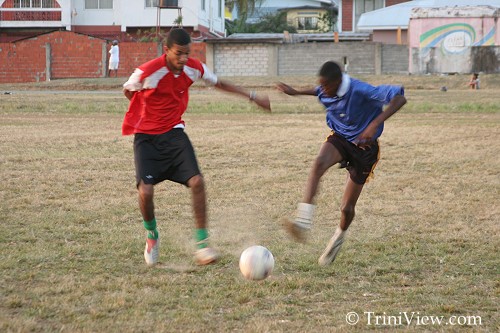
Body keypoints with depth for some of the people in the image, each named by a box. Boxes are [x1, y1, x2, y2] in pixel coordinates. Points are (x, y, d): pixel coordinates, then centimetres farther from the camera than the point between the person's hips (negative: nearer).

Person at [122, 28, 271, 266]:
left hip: (174, 133, 4)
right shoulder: (147, 72, -23)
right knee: (145, 191, -18)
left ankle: (202, 244, -8)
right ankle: (151, 236, 13)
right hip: (146, 137, -3)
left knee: (196, 181, -16)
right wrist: (152, 113, 5)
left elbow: (218, 83, 12)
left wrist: (253, 97, 13)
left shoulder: (194, 68, -9)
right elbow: (127, 91, -2)